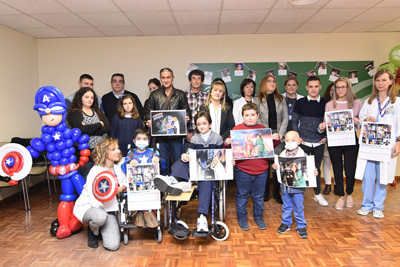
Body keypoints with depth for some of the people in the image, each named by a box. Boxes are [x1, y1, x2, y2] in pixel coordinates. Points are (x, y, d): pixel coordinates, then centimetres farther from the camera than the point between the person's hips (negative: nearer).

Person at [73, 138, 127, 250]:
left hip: (108, 209, 4)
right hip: (87, 207, -4)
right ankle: (92, 231, -2)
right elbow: (95, 202, -25)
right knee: (101, 216, -41)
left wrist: (122, 188, -10)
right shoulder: (95, 172, -21)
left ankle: (100, 229, 20)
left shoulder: (118, 168, -2)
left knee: (113, 245, -15)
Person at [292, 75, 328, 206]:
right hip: (303, 142, -1)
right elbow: (294, 121, 4)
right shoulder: (300, 102, 0)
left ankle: (317, 194, 26)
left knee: (316, 168, 11)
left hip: (319, 143, 1)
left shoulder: (325, 103, 3)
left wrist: (326, 136, -4)